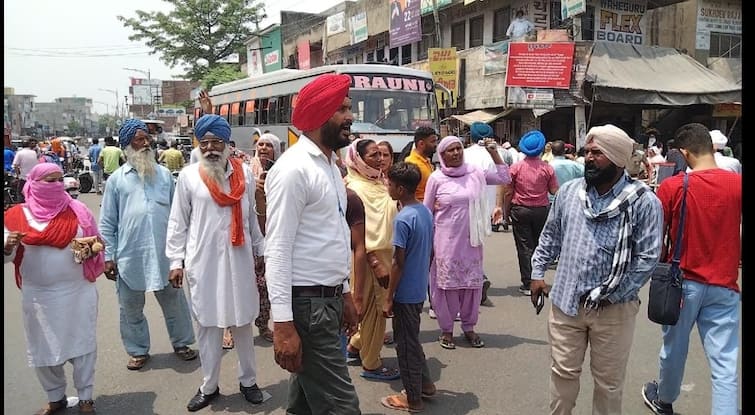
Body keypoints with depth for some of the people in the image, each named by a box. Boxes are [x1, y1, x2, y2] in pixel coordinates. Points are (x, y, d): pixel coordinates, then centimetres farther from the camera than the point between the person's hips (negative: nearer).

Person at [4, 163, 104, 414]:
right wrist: (8, 245, -20)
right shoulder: (18, 216, -1)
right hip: (38, 295, 1)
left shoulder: (76, 210, 0)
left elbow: (93, 244, 7)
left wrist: (93, 246, -16)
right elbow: (7, 257, 2)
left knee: (81, 344, 7)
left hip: (78, 291, 0)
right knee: (44, 348, 11)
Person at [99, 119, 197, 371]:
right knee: (131, 308, 12)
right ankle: (138, 350, 29)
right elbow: (107, 223, 3)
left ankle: (181, 343, 29)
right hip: (129, 256, -1)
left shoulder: (164, 175, 6)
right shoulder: (117, 179, 1)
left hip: (164, 253, 1)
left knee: (174, 302, 12)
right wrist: (108, 256, -1)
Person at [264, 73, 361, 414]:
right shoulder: (294, 169, -16)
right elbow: (278, 249, -20)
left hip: (328, 298, 9)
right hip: (306, 303, -9)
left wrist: (344, 292, 20)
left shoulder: (330, 165, 14)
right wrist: (283, 324, -24)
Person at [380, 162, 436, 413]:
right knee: (412, 339, 23)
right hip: (419, 289, 8)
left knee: (406, 344, 5)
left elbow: (398, 263, -20)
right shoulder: (426, 211, 3)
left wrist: (389, 299, -14)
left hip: (405, 293, -8)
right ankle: (425, 384, 33)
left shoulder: (402, 219, -22)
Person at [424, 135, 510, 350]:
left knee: (472, 282, 9)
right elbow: (426, 212, 4)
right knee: (447, 283, 4)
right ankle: (446, 329, 19)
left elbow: (504, 179, 9)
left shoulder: (475, 174, 3)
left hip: (471, 239, 2)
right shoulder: (436, 178, -3)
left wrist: (494, 153, 2)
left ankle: (469, 327, 25)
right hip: (446, 240, -2)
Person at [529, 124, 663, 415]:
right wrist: (538, 273, 10)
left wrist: (609, 294, -14)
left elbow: (647, 257, -13)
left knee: (608, 381, 14)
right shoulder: (568, 191, 1)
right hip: (565, 301, 3)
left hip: (614, 308, -3)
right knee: (563, 372, 17)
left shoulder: (644, 201, -12)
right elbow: (550, 236, 13)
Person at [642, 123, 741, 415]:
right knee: (725, 364, 3)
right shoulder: (737, 184, -7)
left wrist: (662, 268, 12)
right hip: (724, 285, 1)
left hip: (683, 281, 0)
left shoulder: (672, 186, -12)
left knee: (674, 348, 19)